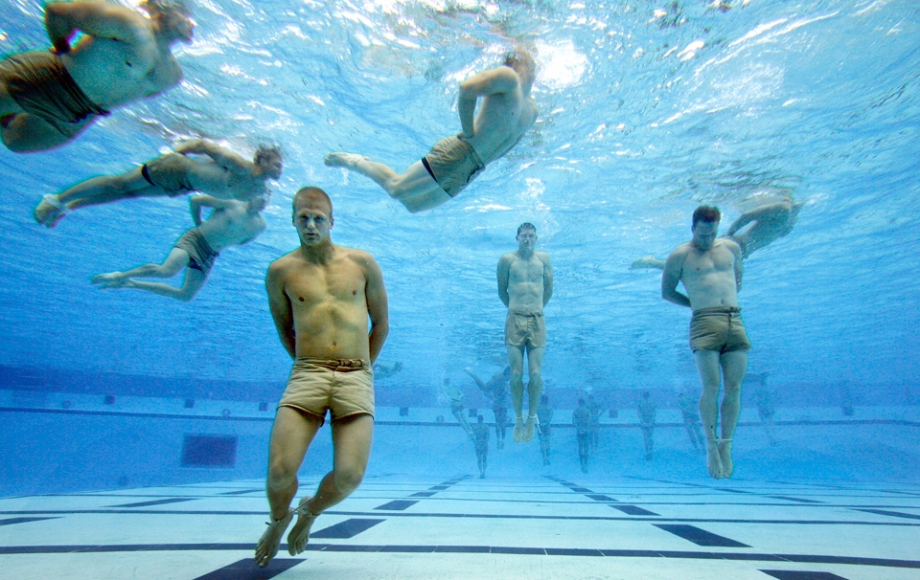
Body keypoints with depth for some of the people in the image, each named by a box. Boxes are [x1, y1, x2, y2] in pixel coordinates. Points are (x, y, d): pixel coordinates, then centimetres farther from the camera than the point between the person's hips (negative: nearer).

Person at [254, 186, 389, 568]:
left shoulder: (362, 263, 7)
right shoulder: (281, 271, 8)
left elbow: (381, 324, 15)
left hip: (356, 379, 0)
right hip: (306, 376, 0)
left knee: (350, 475, -12)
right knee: (280, 471, -13)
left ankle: (310, 511, 25)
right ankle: (279, 519, 25)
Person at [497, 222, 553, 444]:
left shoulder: (543, 259, 10)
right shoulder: (507, 260, 5)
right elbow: (502, 291, 13)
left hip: (537, 321, 1)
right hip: (515, 320, -1)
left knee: (535, 373, -6)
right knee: (516, 374, -5)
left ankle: (532, 417, 11)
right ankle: (518, 419, 9)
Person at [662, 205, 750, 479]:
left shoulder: (731, 247, 16)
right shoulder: (680, 255, 4)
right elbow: (666, 292, 7)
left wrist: (729, 299, 16)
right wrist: (697, 303, 5)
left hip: (735, 321, 4)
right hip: (704, 323, -4)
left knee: (734, 387, -1)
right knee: (711, 387, -11)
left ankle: (726, 445, 9)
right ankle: (711, 445, 1)